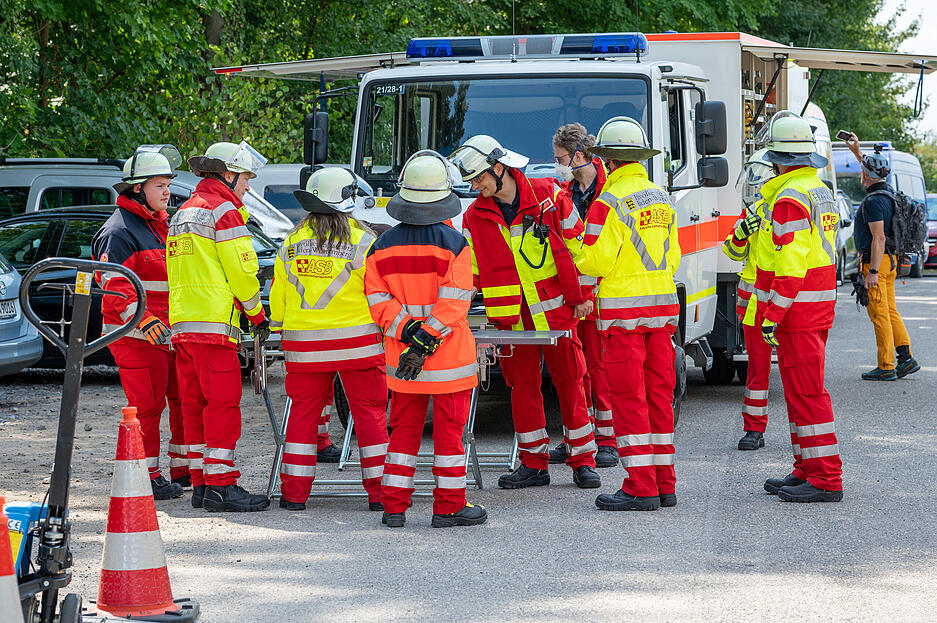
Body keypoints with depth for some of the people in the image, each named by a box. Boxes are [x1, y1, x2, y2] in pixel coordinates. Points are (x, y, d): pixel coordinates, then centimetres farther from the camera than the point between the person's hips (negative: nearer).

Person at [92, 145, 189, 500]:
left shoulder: (161, 224, 18)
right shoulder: (119, 231, -12)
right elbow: (114, 284, -21)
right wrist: (143, 320, -31)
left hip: (170, 332, 9)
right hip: (135, 337, -9)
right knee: (147, 404, -6)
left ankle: (183, 469, 19)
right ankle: (147, 477, 1)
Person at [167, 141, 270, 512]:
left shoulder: (183, 213, 21)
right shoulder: (223, 211, -8)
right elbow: (241, 271, -11)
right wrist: (257, 315, 1)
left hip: (182, 323, 9)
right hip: (214, 323, -9)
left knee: (195, 404, 10)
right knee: (223, 402, -9)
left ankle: (200, 482, 12)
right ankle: (220, 485, -12)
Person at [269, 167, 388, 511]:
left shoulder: (292, 242, 3)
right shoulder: (362, 241, -8)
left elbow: (278, 294, 10)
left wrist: (280, 328, 24)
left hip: (304, 341, 3)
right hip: (357, 339, -3)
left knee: (303, 411, 10)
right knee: (369, 411, 4)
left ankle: (294, 492, 9)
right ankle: (380, 492, 4)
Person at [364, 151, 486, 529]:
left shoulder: (384, 246, 2)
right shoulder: (453, 244, -10)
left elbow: (377, 299, -3)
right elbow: (453, 301, -18)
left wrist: (408, 331, -10)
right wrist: (426, 340, -18)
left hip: (399, 353, 4)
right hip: (450, 355, -4)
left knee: (404, 428, 12)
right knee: (449, 428, 4)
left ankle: (394, 507, 12)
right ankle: (449, 507, 8)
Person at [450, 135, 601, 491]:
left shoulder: (548, 195, -5)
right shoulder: (475, 217, 4)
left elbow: (575, 244, 1)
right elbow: (470, 269, 10)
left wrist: (581, 296, 0)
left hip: (555, 309, -3)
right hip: (510, 315, 3)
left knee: (569, 381, 0)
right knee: (522, 385, 3)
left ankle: (583, 460, 8)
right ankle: (533, 464, 11)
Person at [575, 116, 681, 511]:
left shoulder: (611, 201, -13)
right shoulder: (662, 199, 11)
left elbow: (596, 261, -15)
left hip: (623, 310, -7)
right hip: (663, 304, 7)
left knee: (629, 397, -4)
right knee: (659, 393, 11)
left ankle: (640, 488, -5)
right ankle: (664, 483, 13)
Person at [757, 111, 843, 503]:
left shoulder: (790, 198, -16)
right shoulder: (820, 191, 16)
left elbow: (790, 264, -23)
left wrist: (772, 315, -22)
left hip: (797, 309, -10)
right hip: (820, 306, 10)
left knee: (805, 392, -9)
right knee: (801, 390, 16)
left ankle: (825, 479, -10)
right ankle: (807, 471, 22)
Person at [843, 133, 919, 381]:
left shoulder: (873, 202, -19)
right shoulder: (887, 192, 9)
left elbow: (879, 238, -24)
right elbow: (873, 173, 33)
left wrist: (872, 272, -24)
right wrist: (856, 151, 37)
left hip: (877, 260, -10)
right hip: (889, 260, 10)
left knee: (879, 314, -6)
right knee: (890, 312, 13)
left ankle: (886, 367, -5)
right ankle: (906, 358, 11)